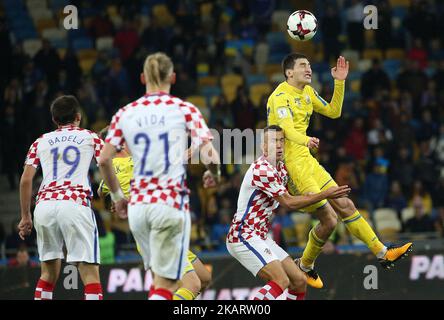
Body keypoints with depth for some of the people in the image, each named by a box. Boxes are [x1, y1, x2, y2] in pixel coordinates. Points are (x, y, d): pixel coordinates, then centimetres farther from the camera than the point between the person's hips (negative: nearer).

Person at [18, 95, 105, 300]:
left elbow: (25, 180, 14)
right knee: (90, 272, -6)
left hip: (44, 204, 3)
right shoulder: (90, 137, 16)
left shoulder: (41, 141, 21)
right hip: (75, 204, -3)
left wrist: (25, 216, 19)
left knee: (48, 272, 16)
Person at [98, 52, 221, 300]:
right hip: (171, 203, -4)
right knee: (166, 285, -3)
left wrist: (117, 196, 17)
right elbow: (210, 155, -10)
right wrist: (214, 173, 12)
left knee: (160, 278, 21)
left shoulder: (125, 114, 7)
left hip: (138, 205, 4)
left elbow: (104, 160, 2)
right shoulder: (184, 110, -2)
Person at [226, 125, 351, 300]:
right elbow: (290, 203, -16)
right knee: (281, 281, -25)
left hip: (261, 238, 10)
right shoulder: (262, 169, -18)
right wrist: (325, 194, -12)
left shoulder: (280, 168, 11)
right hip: (244, 236, -10)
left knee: (299, 281, 4)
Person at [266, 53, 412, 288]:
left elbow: (333, 111, 21)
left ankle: (382, 253, 15)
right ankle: (304, 267, 12)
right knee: (329, 220, -7)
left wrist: (339, 82, 9)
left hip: (307, 161, 9)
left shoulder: (307, 92, 12)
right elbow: (287, 127, -35)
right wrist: (305, 140, -56)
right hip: (291, 165, -9)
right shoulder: (280, 97, -17)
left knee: (345, 206, 9)